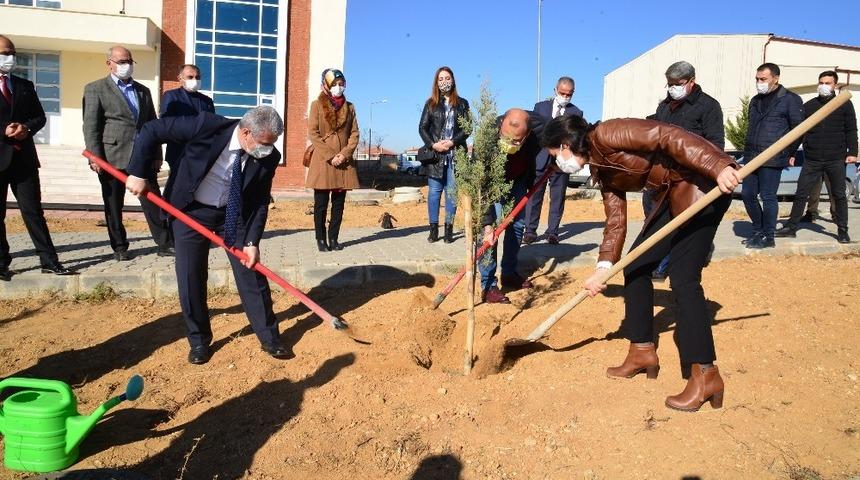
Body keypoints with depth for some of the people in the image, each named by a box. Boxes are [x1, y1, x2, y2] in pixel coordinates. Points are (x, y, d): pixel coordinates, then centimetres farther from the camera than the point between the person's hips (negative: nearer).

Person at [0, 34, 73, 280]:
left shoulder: (25, 85, 14)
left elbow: (40, 116, 12)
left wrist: (27, 128, -8)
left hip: (24, 157, 3)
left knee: (33, 210, 3)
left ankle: (49, 260, 3)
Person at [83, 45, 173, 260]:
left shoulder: (143, 91, 18)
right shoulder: (95, 89, 4)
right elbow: (90, 127, -3)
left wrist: (157, 155, 10)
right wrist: (95, 158, -11)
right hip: (113, 157, -3)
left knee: (153, 201, 1)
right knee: (114, 205, 4)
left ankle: (165, 244, 5)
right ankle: (119, 247, 14)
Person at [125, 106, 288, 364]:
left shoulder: (268, 157, -16)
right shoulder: (207, 125, -27)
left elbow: (260, 202, -9)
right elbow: (151, 130, -19)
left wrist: (252, 241, -17)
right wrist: (138, 174, -21)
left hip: (234, 215, 2)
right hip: (191, 211, -2)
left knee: (252, 276, 3)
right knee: (191, 281, 1)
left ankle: (269, 337, 18)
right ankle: (199, 341, 22)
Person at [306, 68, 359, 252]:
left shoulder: (349, 107, 13)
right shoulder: (317, 105, 3)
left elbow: (354, 134, 8)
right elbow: (313, 133, -4)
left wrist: (344, 154, -8)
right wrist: (330, 156, -12)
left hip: (344, 162, 3)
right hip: (323, 161, -3)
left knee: (339, 203, 5)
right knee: (321, 204, 1)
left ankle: (333, 238, 14)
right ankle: (321, 239, 9)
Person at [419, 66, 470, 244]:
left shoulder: (462, 104, 10)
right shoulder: (431, 104, 10)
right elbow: (422, 127, 6)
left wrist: (452, 142, -11)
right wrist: (433, 144, -10)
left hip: (455, 154, 0)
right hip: (435, 154, 0)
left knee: (452, 192, -1)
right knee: (434, 191, -1)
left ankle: (449, 229, 5)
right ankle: (433, 229, 5)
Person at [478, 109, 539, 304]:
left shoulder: (536, 135, -31)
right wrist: (487, 224, -44)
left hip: (518, 179, 4)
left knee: (518, 224, 6)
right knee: (491, 226, -18)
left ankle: (509, 274, 22)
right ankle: (487, 285, -14)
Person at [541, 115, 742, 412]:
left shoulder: (605, 135, -15)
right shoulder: (601, 169, 12)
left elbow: (667, 136, -24)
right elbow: (616, 220, 11)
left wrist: (718, 166, -34)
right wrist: (604, 267, 1)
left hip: (702, 183, -10)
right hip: (673, 195, 10)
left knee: (682, 276, -13)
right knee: (635, 266, 9)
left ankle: (706, 375, -5)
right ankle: (642, 351, 21)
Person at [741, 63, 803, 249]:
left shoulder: (790, 99, -4)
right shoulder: (755, 101, 16)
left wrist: (788, 154, 2)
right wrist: (749, 151, 15)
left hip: (773, 159, -7)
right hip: (752, 157, 7)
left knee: (768, 197, -3)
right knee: (747, 194, 8)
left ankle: (768, 237, 8)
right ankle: (758, 230, 25)